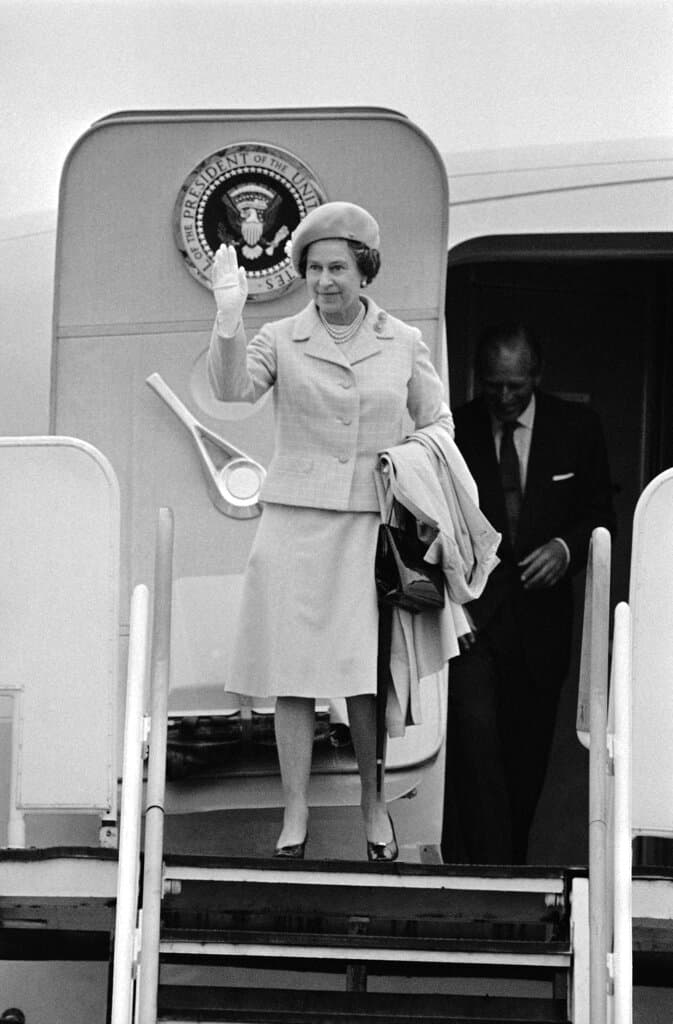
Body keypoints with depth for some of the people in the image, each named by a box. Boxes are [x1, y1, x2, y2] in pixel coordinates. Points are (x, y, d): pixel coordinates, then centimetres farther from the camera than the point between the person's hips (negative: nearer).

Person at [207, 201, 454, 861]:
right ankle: (295, 812, 9)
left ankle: (374, 805, 14)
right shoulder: (281, 339, 4)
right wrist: (228, 318, -28)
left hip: (371, 525, 0)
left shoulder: (404, 344, 8)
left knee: (365, 675, -3)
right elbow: (232, 387, -14)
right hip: (295, 521, 0)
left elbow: (437, 424, 17)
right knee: (293, 672, 0)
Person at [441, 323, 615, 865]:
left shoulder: (577, 427, 3)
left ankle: (513, 865, 22)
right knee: (475, 736, -17)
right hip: (471, 613, -2)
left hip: (540, 615, 2)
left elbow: (600, 515, 10)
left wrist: (567, 548, -11)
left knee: (526, 754, 7)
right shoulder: (454, 430, -2)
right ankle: (483, 869, -16)